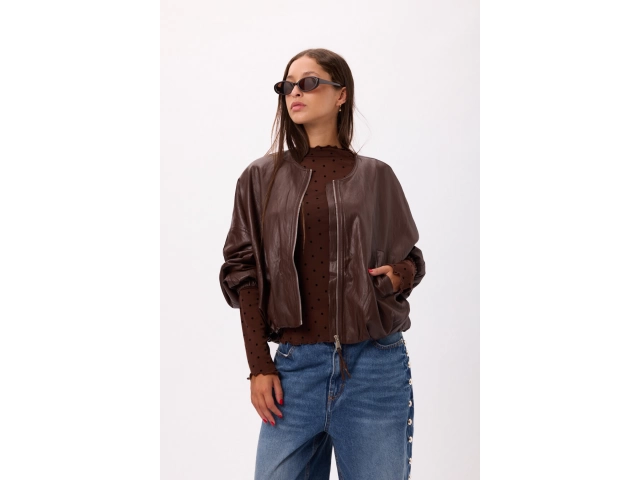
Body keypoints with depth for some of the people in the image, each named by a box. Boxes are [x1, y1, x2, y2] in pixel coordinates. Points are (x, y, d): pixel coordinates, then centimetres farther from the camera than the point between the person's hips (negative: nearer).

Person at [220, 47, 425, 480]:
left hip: (376, 363, 0)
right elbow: (245, 274, 6)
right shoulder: (262, 177, 8)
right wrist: (259, 365, -1)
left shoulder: (375, 176, 8)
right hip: (296, 363, 0)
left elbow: (413, 258, 15)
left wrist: (400, 275, -9)